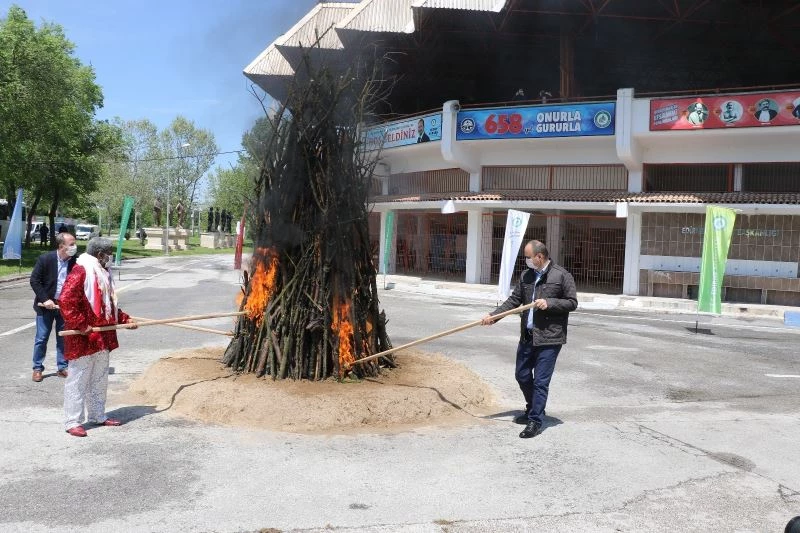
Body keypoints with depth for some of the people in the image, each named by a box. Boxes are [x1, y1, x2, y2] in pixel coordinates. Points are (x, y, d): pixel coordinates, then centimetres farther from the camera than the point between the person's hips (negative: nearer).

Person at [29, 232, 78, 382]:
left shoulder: (75, 262, -6)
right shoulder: (45, 259, -12)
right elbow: (34, 281, -9)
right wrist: (45, 299, -16)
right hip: (46, 305, -2)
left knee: (63, 338, 8)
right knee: (41, 338, 4)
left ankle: (62, 368, 18)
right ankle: (37, 368, 17)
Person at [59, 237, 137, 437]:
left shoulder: (103, 274, 15)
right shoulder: (80, 272, -15)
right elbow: (66, 301, -24)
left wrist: (125, 319, 16)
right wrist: (81, 325, -25)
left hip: (102, 337, 10)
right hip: (83, 338, -9)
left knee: (100, 379, 17)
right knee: (78, 380, -1)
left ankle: (97, 415, 29)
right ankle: (73, 422, 6)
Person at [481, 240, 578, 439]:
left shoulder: (562, 275, -8)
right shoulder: (526, 276, 9)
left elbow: (572, 302, -6)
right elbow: (514, 300, 10)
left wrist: (549, 303, -19)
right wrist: (493, 316, 1)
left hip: (549, 338, -6)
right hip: (528, 336, 7)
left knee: (540, 381, -3)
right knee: (522, 376, 16)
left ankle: (535, 421, 6)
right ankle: (533, 409, 37)